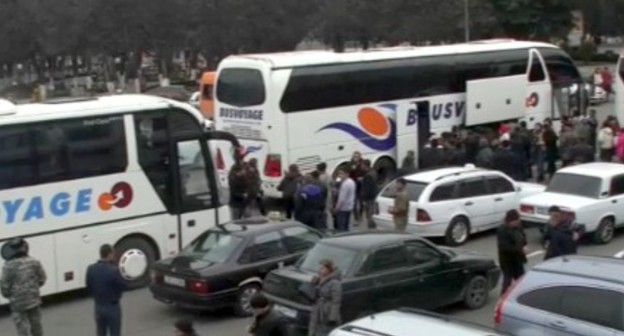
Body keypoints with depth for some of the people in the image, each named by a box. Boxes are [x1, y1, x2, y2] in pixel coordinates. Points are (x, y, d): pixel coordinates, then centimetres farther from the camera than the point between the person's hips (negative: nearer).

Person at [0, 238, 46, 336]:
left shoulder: (9, 266, -16)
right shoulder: (34, 262, -5)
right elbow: (42, 279, 1)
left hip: (18, 302, -4)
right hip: (34, 299, 4)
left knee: (22, 327, 2)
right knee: (36, 325, 19)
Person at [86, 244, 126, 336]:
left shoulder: (91, 269, -5)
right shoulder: (113, 270, -23)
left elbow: (89, 288, 4)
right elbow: (122, 287, -12)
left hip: (98, 306, 6)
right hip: (112, 307, -5)